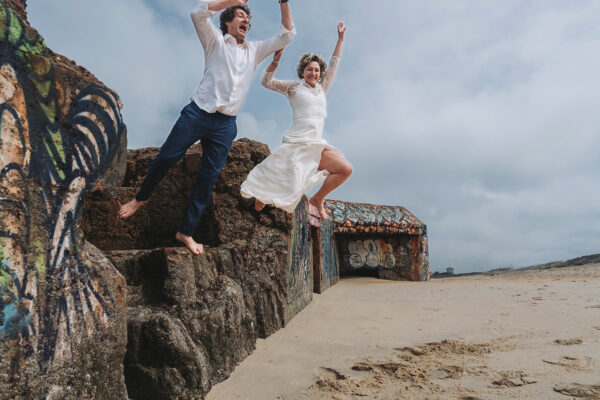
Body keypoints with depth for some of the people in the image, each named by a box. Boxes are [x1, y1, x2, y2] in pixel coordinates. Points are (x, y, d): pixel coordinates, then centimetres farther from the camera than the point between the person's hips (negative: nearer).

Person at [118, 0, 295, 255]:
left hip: (226, 125, 3)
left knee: (209, 178, 0)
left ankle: (186, 231, 9)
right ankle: (141, 198, 26)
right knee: (166, 158, -2)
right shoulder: (216, 41, 10)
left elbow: (286, 35, 19)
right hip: (198, 112, -3)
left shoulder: (255, 51, 20)